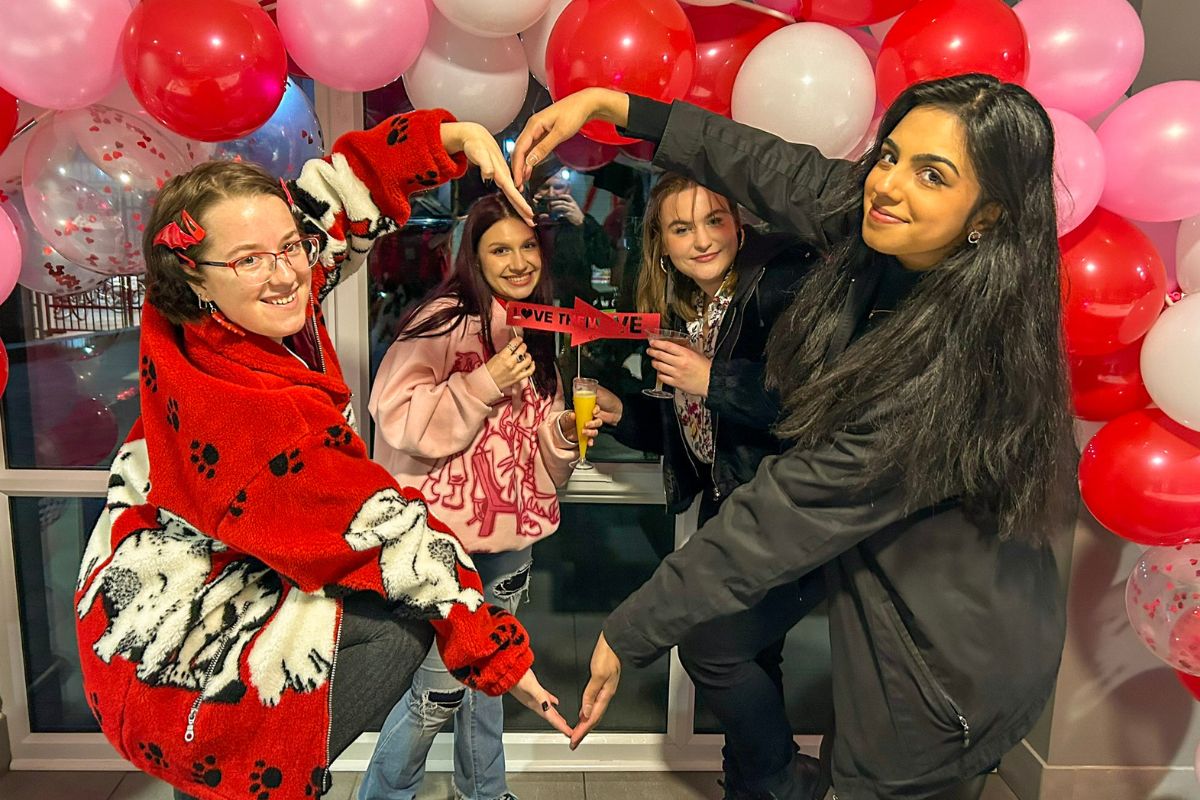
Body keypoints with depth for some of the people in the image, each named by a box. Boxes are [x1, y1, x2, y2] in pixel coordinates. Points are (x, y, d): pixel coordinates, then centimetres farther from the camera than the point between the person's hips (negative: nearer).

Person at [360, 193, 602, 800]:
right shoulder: (444, 320, -13)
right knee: (441, 688, 1)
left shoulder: (539, 333, 10)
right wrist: (485, 384, -24)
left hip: (510, 534, 7)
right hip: (444, 533, -7)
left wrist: (568, 428, -4)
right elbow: (396, 416, -21)